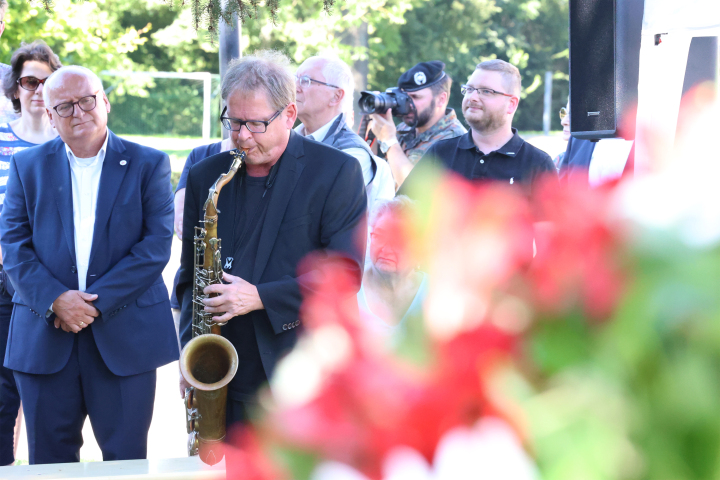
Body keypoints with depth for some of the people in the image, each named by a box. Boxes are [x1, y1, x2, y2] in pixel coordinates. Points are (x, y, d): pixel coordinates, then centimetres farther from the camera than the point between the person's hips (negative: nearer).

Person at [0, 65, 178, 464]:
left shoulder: (149, 165, 4)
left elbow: (156, 244, -4)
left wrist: (98, 301, -13)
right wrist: (55, 299, -14)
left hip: (125, 338, -1)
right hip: (44, 339, 2)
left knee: (126, 461, 3)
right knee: (49, 462, 7)